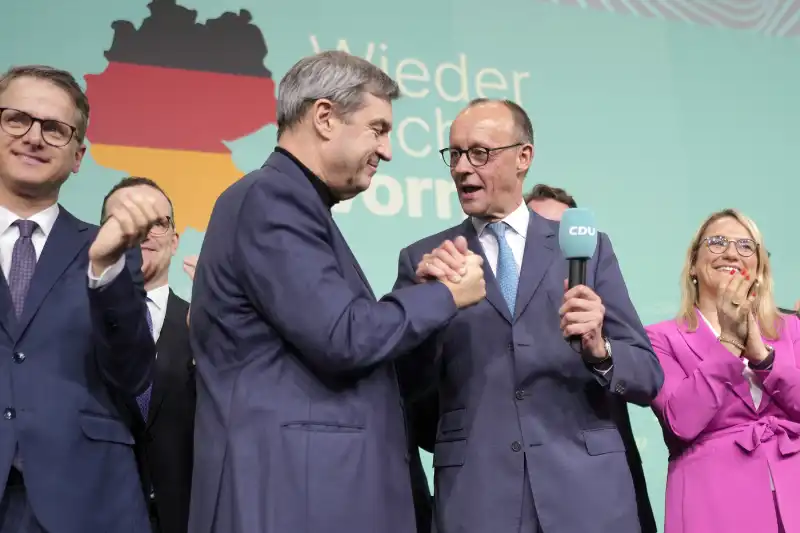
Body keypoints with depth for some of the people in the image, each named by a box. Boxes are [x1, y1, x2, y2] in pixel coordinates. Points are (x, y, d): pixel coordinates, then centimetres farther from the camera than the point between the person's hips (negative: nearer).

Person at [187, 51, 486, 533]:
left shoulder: (288, 201, 18)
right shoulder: (270, 198, -12)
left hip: (316, 485, 10)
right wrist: (446, 294, -6)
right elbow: (342, 338, -20)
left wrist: (420, 289, 10)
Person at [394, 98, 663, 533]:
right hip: (474, 496, 0)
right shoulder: (423, 260, 6)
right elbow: (404, 392, 1)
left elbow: (648, 377, 4)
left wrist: (599, 350, -16)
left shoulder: (589, 248, 7)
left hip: (586, 490, 0)